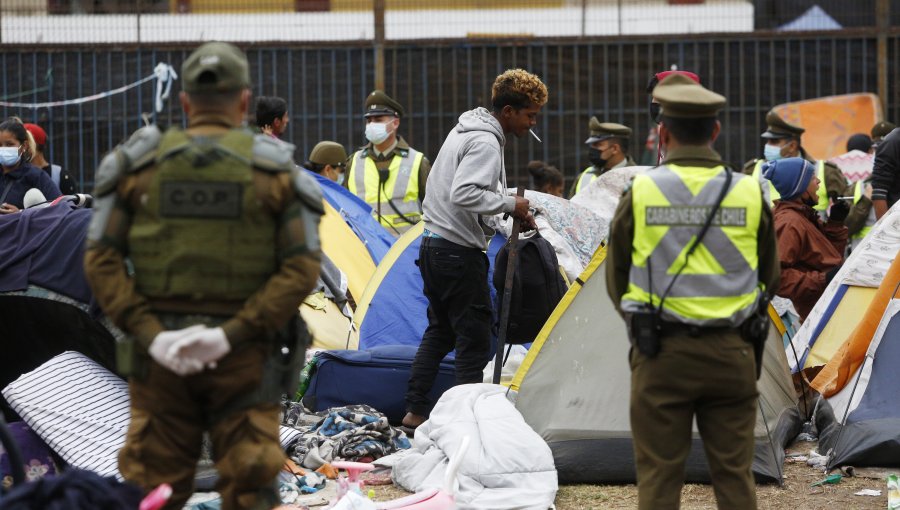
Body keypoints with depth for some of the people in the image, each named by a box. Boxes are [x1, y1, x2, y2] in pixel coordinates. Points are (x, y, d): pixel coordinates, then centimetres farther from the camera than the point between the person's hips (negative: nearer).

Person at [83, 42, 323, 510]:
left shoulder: (139, 165, 3)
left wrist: (151, 335, -10)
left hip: (158, 354, 1)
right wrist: (230, 336, -13)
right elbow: (301, 270, -9)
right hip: (244, 359, -1)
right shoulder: (278, 172, 0)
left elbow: (101, 261, -5)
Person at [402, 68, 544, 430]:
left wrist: (513, 212, 15)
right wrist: (510, 204, -19)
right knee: (473, 339, -4)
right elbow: (463, 195, -30)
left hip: (433, 244, 10)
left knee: (439, 331, 18)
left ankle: (414, 412, 19)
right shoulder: (485, 143, -18)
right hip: (460, 252, -10)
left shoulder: (465, 130, 14)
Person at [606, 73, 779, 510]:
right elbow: (768, 277, 11)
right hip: (731, 354, 2)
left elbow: (616, 279, 4)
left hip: (660, 355, -2)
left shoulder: (640, 194, -6)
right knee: (735, 474, 9)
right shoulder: (749, 194, 0)